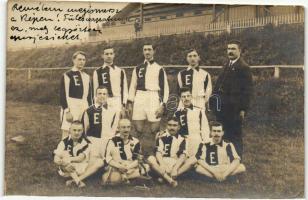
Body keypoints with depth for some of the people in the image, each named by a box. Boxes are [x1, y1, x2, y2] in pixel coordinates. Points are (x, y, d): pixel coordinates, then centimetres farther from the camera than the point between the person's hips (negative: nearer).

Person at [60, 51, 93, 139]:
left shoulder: (86, 76, 17)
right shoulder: (67, 75, -3)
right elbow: (63, 95, -10)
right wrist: (67, 111, -16)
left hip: (84, 109, 6)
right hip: (71, 108, -6)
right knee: (67, 132, -7)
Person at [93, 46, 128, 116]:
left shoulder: (120, 71, 11)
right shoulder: (97, 72, 9)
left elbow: (124, 89, 9)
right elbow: (95, 90, 8)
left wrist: (123, 105, -1)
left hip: (117, 103, 0)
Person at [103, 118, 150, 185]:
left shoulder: (135, 142, 2)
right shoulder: (113, 141, -4)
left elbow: (138, 160, -2)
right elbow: (108, 159, -8)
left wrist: (127, 167, -19)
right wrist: (120, 166, -22)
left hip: (131, 168, 2)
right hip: (116, 168, -2)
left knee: (146, 167, -20)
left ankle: (124, 177, -15)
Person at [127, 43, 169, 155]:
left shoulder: (159, 69, 9)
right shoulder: (138, 69, 17)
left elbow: (165, 88, 4)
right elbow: (132, 86, 15)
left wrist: (163, 105, -7)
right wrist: (130, 102, 5)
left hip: (153, 100, -3)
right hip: (139, 99, 3)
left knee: (154, 130, -7)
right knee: (138, 129, 0)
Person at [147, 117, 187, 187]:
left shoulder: (181, 139, 3)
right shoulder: (162, 137, 2)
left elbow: (182, 155, -9)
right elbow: (158, 153, -10)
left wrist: (175, 168, -26)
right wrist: (162, 165, -29)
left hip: (176, 164, 1)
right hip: (162, 162, -1)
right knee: (150, 159, -28)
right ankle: (169, 179, -42)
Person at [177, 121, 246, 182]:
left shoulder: (228, 145, 8)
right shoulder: (205, 145, 7)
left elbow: (236, 160, -4)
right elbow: (200, 160, -7)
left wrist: (225, 173, -18)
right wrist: (214, 172, -18)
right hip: (209, 172, 0)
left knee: (242, 167, -26)